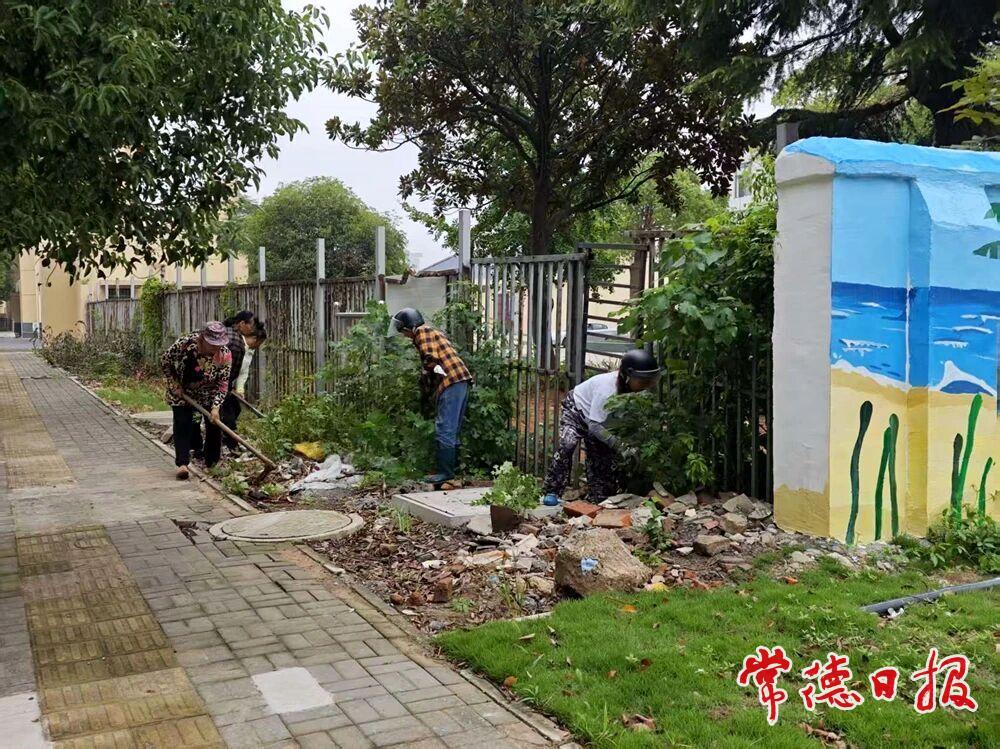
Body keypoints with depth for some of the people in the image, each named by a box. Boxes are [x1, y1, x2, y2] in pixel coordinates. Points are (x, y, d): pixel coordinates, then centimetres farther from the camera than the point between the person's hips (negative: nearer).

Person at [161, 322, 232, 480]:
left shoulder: (225, 355, -26)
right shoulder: (184, 343, -30)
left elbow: (222, 383, -20)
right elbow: (164, 362, -13)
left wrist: (216, 407, -28)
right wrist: (174, 384, -13)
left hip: (208, 394, 1)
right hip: (182, 391, -1)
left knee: (214, 424, 0)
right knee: (182, 424, -8)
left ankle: (212, 463, 13)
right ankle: (182, 463, -9)